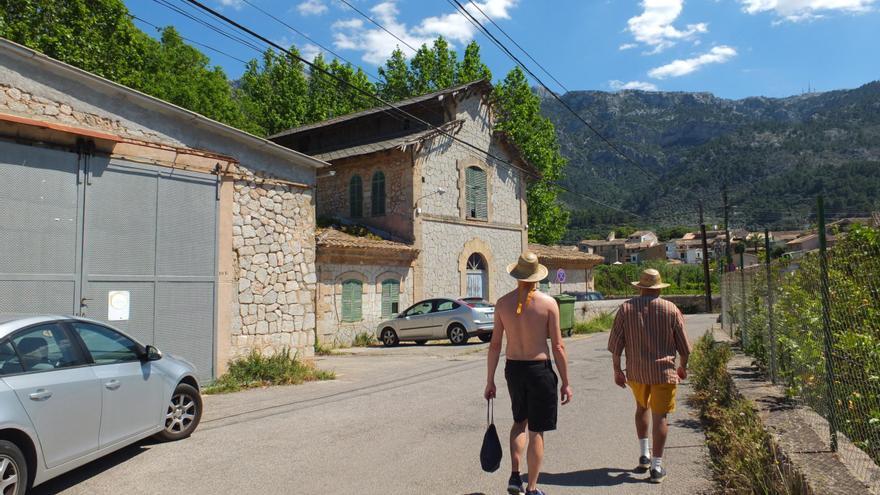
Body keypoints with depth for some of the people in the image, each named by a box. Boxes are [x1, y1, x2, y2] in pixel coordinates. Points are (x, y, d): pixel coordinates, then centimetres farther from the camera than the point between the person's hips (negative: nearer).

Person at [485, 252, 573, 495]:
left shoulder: (503, 303, -1)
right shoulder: (548, 303, -9)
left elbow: (495, 344, 1)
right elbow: (558, 346, -8)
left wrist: (490, 380, 8)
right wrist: (565, 382, 0)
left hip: (513, 368, 3)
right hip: (540, 369, -3)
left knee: (520, 422, 25)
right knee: (536, 431, 9)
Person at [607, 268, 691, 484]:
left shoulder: (626, 308, -1)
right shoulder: (671, 310, -3)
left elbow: (615, 345, -2)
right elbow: (684, 346, 2)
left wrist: (617, 370, 7)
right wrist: (683, 367, 19)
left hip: (636, 371, 2)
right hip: (663, 371, -2)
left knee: (642, 407, 24)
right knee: (659, 417, 4)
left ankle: (644, 455, 28)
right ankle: (656, 467, 5)